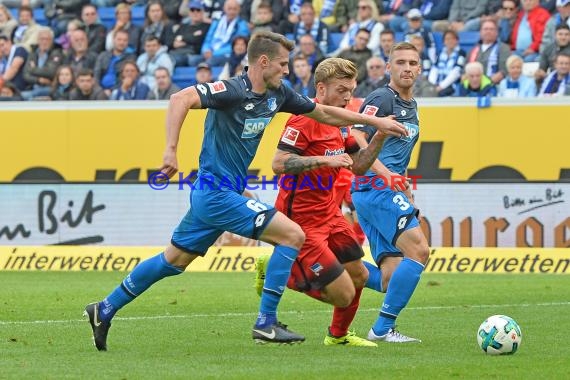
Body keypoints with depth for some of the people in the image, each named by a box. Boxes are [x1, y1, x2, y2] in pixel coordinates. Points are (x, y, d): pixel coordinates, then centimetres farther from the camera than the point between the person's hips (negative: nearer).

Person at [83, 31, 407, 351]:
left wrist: (375, 121, 18)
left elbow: (324, 113, 19)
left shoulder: (277, 95, 8)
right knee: (292, 235, -11)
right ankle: (266, 324, -9)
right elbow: (181, 99, -31)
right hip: (218, 192, -9)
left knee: (174, 261, 17)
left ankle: (105, 311, 25)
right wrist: (171, 151, -38)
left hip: (209, 193, 9)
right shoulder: (232, 91, -19)